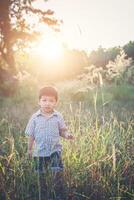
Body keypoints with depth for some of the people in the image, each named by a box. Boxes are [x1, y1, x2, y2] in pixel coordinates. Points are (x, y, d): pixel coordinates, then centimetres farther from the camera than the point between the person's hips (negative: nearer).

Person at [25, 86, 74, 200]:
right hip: (40, 151, 1)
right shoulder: (35, 118, -6)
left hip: (55, 149, -1)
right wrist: (29, 149, 6)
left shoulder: (58, 116, -5)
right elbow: (31, 134, 2)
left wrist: (67, 135, -20)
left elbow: (62, 130, 2)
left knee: (57, 173, -6)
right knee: (41, 174, 13)